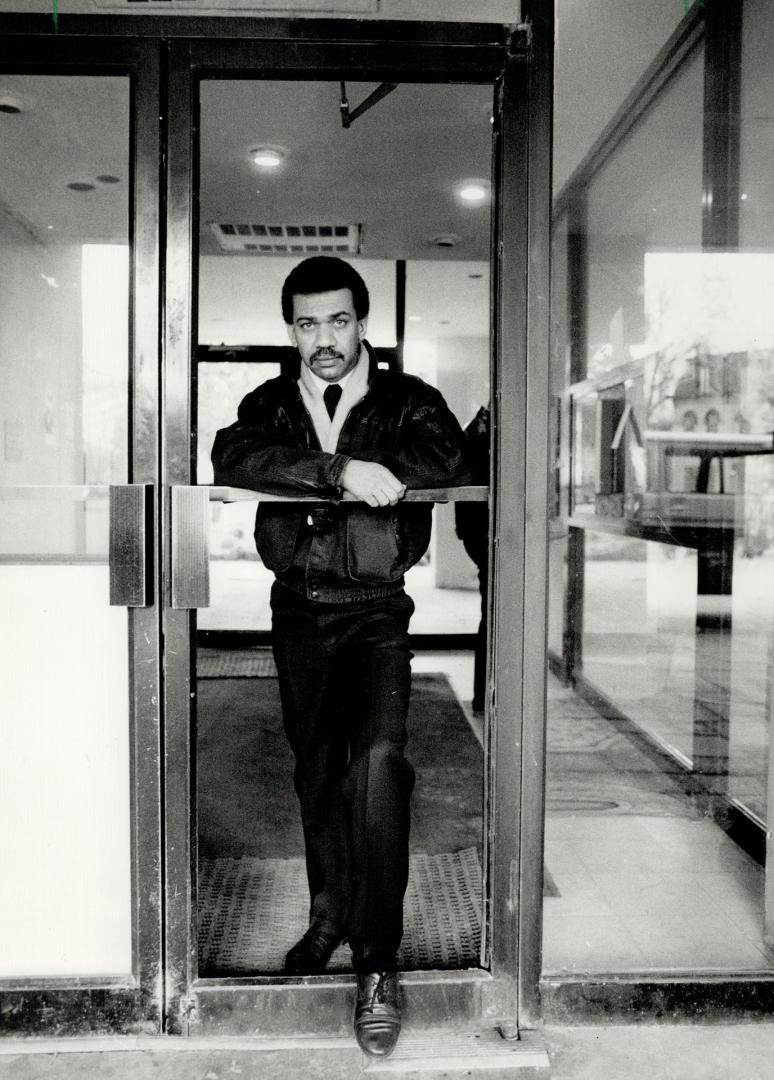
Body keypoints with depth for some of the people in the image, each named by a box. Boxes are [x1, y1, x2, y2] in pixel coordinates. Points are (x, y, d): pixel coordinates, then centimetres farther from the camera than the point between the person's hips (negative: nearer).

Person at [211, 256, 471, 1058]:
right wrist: (341, 471, -30)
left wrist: (304, 474, -25)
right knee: (316, 771, 14)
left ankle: (378, 963, -9)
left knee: (379, 759, -21)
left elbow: (452, 466, -20)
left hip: (378, 610, -3)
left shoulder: (407, 401, 2)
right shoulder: (270, 404, 7)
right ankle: (329, 918, 35)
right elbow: (233, 461, -15)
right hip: (299, 610, 3)